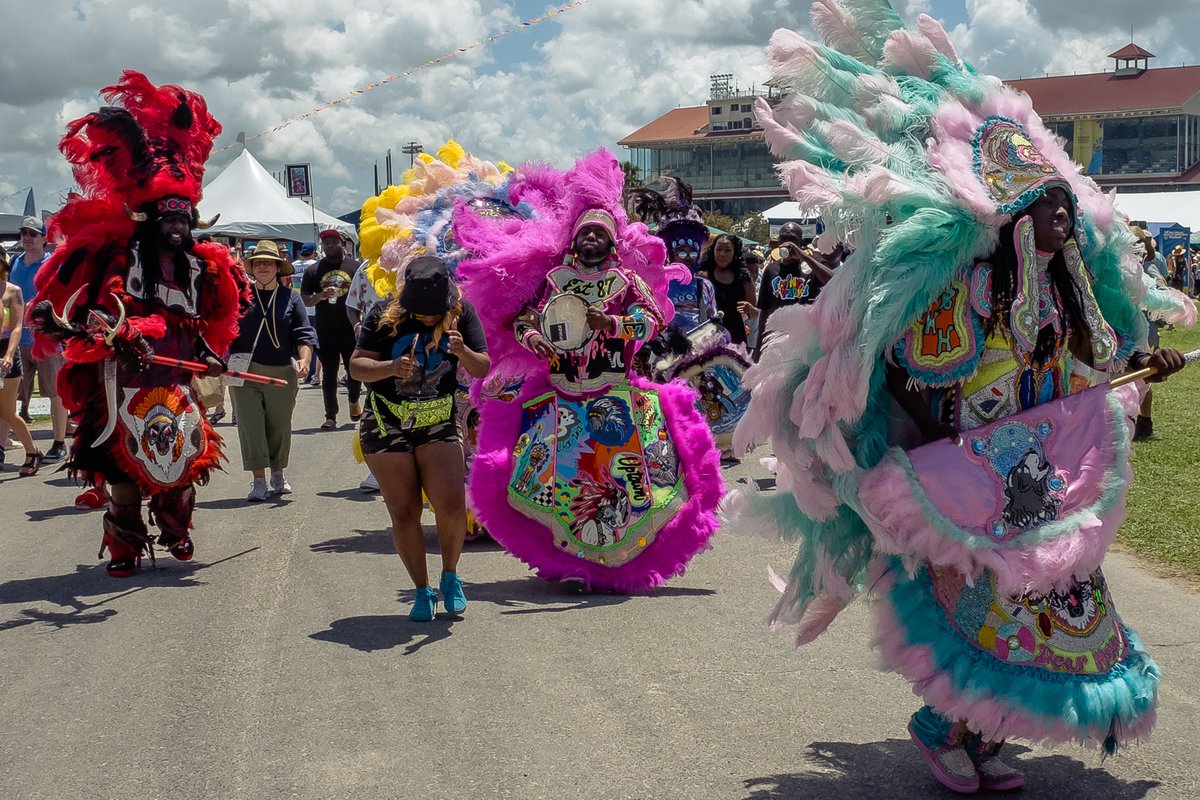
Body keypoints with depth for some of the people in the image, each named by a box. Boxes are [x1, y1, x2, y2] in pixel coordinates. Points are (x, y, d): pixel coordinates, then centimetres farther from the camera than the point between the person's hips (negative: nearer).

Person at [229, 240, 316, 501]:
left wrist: (303, 359, -15)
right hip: (246, 372, -1)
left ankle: (279, 475, 30)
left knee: (279, 426, 10)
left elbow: (303, 333, 1)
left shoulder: (290, 298, 6)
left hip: (282, 373, 1)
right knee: (250, 425, -8)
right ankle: (259, 481, -4)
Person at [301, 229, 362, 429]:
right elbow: (304, 300, 3)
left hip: (351, 330, 0)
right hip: (325, 332, 1)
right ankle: (330, 416, 8)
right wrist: (321, 295, -17)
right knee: (329, 375, 3)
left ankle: (354, 400, 36)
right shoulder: (313, 271, 5)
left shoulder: (355, 267, 3)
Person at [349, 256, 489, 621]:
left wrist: (462, 351, -29)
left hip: (439, 422, 1)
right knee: (404, 513, -3)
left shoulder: (461, 313, -5)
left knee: (452, 504, -14)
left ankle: (450, 577, 10)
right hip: (387, 423, -1)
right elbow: (357, 365, -12)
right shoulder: (385, 315, -10)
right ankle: (422, 591, 12)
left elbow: (482, 368, -7)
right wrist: (391, 367, -31)